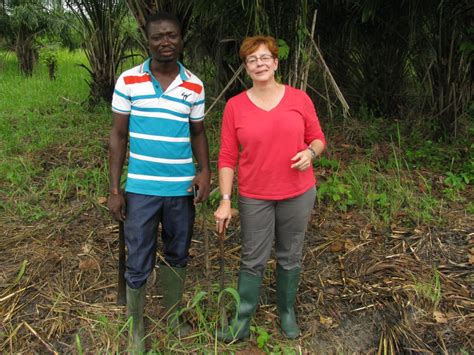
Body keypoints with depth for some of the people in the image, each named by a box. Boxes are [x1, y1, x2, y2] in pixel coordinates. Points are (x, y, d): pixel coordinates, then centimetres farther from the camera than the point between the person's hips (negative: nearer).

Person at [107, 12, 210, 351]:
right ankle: (136, 331, 26)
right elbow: (118, 136, -1)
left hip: (182, 189, 2)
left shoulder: (194, 86, 1)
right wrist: (114, 189, -4)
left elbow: (198, 133, 9)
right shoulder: (128, 81, -4)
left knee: (177, 258, 17)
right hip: (140, 188, -2)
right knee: (138, 265, 6)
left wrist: (205, 171, -10)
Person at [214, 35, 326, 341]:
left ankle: (287, 312, 36)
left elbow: (318, 138, 6)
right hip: (254, 197, -1)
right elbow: (228, 158, -3)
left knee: (290, 258, 15)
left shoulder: (300, 98, -2)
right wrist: (225, 201, -7)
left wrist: (311, 152, -17)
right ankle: (242, 324, 24)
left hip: (298, 194, 1)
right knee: (253, 262, 7)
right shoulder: (235, 106, -4)